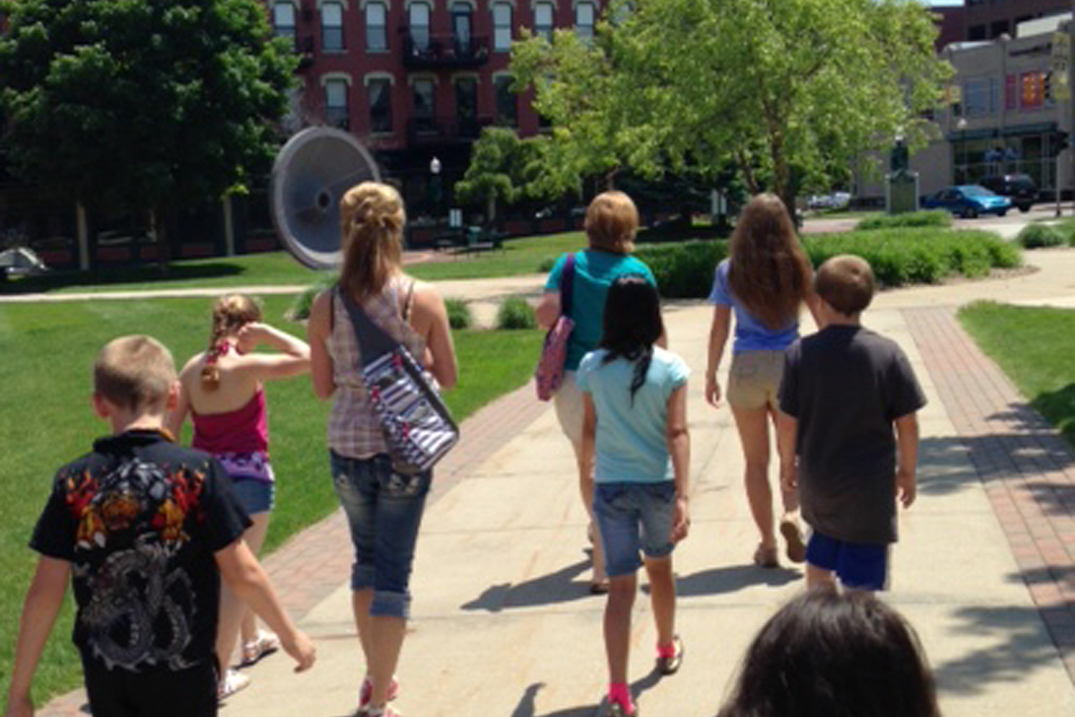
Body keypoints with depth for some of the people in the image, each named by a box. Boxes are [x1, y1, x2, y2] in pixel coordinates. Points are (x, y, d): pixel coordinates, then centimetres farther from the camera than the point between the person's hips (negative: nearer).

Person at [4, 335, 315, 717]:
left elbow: (44, 592, -5)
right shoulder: (198, 471, -12)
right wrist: (290, 636, 6)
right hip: (182, 681, -2)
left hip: (106, 682, 2)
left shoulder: (73, 482, -6)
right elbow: (242, 574, -10)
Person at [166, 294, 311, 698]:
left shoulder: (192, 369, 0)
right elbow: (308, 358, -16)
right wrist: (268, 334, -10)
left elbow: (171, 428, 1)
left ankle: (252, 641, 45)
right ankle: (218, 675, 1)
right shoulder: (249, 366, -17)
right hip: (247, 475, -6)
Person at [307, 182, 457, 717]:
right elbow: (448, 377, -3)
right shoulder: (423, 299, -11)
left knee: (367, 559, 22)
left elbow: (323, 387, 3)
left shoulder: (325, 306, -5)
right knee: (393, 571, 5)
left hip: (346, 448, 3)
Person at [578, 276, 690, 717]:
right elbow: (677, 433, -14)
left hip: (610, 486, 0)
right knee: (659, 566, 24)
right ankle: (667, 649, 46)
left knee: (621, 586, 0)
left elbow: (589, 430, 5)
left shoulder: (592, 367, -4)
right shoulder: (670, 368, -9)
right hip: (658, 482, 0)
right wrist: (682, 496, -16)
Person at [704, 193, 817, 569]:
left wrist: (711, 375, 9)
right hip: (789, 367, 0)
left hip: (746, 368, 0)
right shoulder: (797, 269, -3)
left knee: (756, 460, 10)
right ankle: (792, 513, -10)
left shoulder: (728, 272, -4)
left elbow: (719, 329, -1)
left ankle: (767, 543, 12)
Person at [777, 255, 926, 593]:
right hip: (870, 486, -2)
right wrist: (907, 470, 9)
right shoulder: (888, 353, -9)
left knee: (821, 552, 25)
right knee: (862, 578, 3)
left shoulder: (801, 353, -8)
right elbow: (907, 423, -6)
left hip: (817, 480, 2)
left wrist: (788, 463, 13)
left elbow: (788, 421, -4)